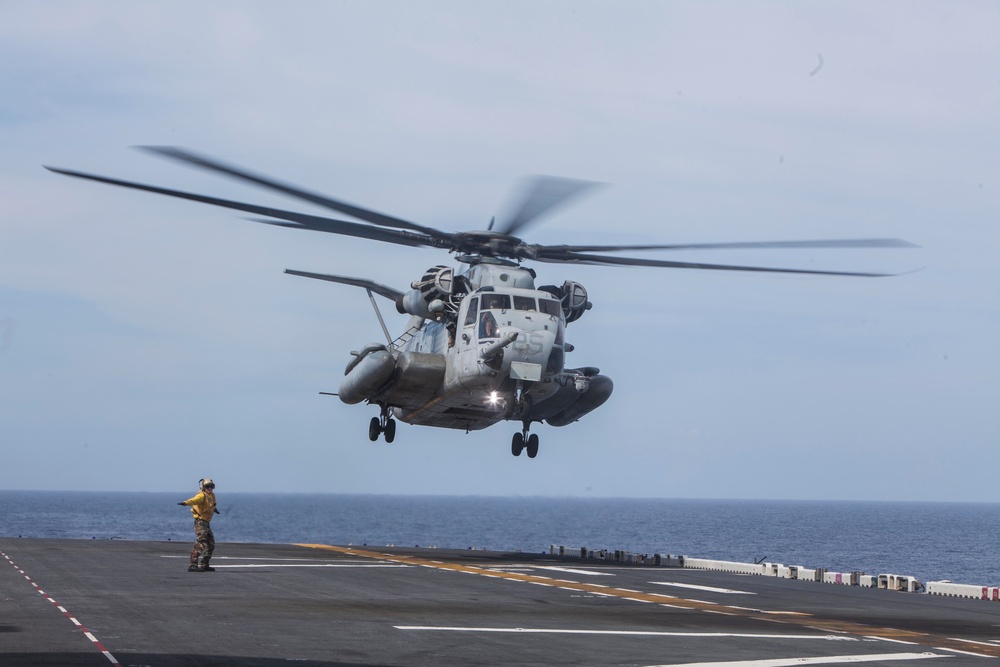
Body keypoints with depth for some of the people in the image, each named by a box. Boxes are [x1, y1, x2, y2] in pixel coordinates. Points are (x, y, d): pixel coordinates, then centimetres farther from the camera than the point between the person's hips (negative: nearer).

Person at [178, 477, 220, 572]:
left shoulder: (211, 495, 13)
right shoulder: (202, 496, -15)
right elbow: (194, 500, -37)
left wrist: (214, 508, 60)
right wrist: (185, 502, -58)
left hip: (206, 523, 10)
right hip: (200, 522, -10)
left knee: (211, 545, 15)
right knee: (201, 543, -19)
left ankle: (205, 565, 24)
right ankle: (192, 565, -24)